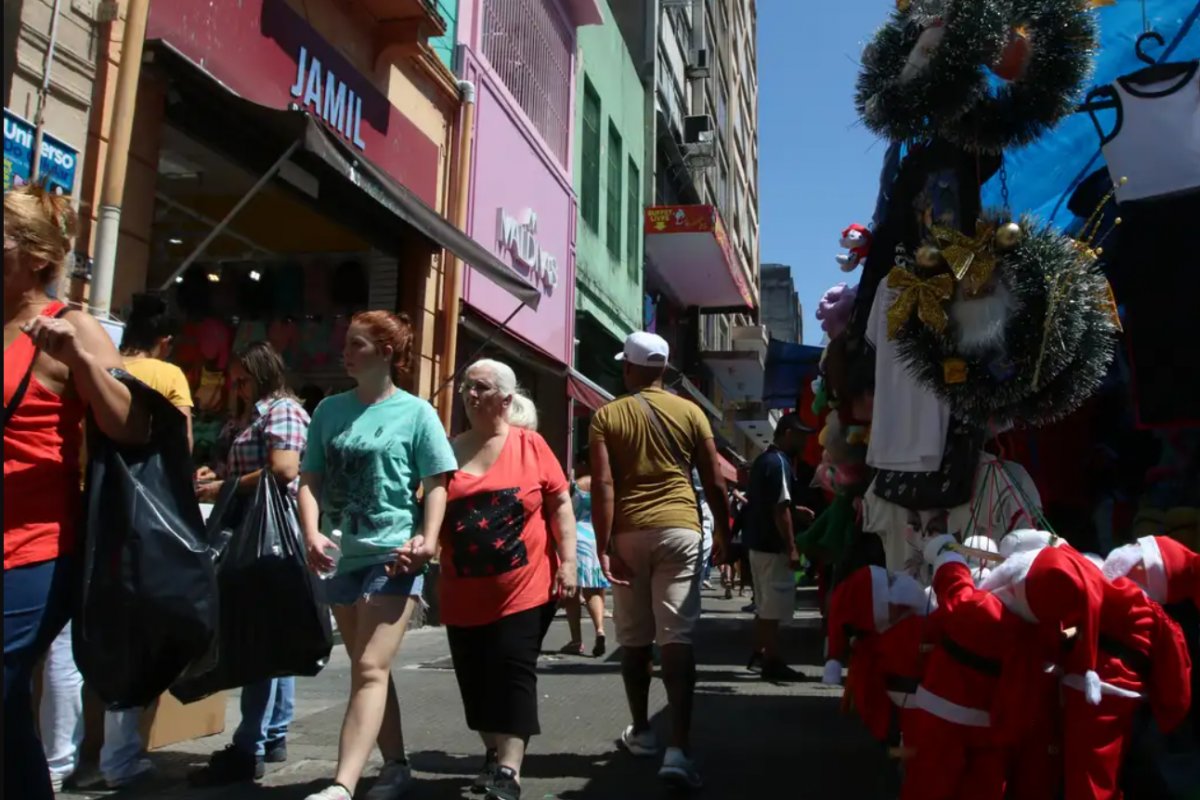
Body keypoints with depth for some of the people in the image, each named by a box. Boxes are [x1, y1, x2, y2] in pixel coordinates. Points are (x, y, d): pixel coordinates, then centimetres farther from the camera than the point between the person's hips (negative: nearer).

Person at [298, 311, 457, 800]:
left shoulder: (416, 412, -2)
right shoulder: (330, 410, 9)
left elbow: (435, 485, -2)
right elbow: (310, 480, 8)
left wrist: (427, 540, -17)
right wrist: (312, 533, -9)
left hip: (394, 557, -5)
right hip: (342, 558, 6)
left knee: (370, 669, -12)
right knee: (370, 670, 14)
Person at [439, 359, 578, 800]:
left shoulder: (530, 444, -3)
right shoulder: (450, 449, 5)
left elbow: (560, 504, -2)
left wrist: (567, 561, -8)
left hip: (525, 587, -4)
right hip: (465, 594, 4)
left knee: (513, 673, -3)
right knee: (475, 678, 13)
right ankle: (494, 753, 34)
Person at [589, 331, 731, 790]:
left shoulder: (607, 416, 2)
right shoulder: (690, 412, 4)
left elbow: (603, 485, -7)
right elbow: (714, 482, 5)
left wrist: (603, 546, -7)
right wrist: (723, 532, 17)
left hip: (629, 533, 0)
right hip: (679, 529, 0)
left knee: (634, 639, 14)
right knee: (676, 637, -4)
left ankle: (641, 732, 26)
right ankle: (679, 749, -12)